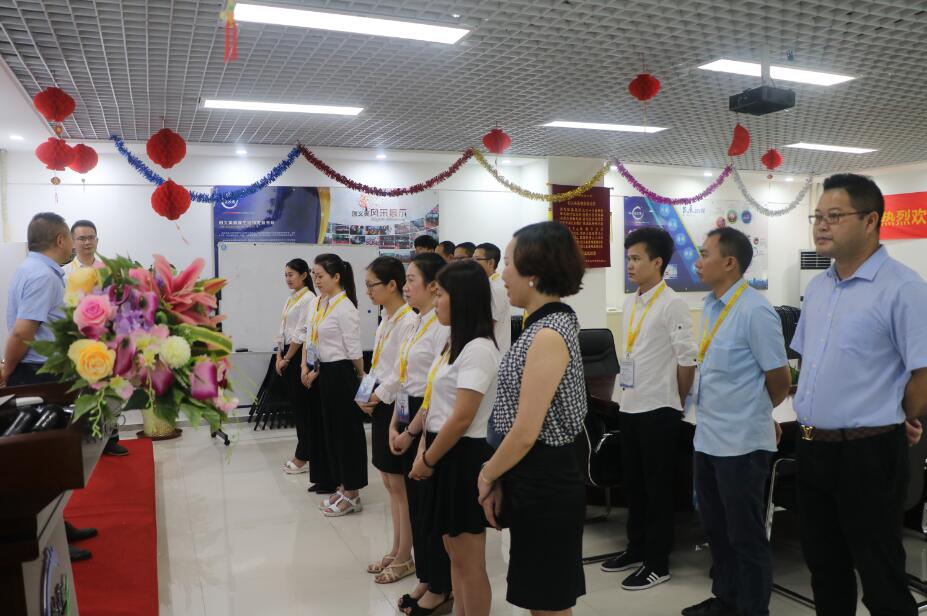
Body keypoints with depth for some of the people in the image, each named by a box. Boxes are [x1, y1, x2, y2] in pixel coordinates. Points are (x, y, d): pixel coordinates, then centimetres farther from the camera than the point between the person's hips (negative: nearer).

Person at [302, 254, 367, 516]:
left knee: (348, 431, 2)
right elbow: (309, 339, 14)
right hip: (324, 373, 9)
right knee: (331, 429, 15)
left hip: (341, 373, -9)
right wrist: (308, 368, 5)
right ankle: (342, 487, 28)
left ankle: (352, 494, 13)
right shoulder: (318, 303, 8)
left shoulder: (344, 308, -17)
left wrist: (362, 378, -5)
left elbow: (354, 350, -13)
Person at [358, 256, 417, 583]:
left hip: (396, 406, -9)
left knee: (400, 484, 3)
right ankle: (396, 550, 30)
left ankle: (405, 558, 19)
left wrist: (377, 397, -10)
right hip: (381, 405, 9)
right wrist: (366, 396, 5)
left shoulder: (409, 321, -19)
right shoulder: (387, 319, 11)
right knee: (390, 482, 17)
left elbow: (402, 374, -21)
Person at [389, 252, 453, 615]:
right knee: (416, 502, 16)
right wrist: (395, 425, 8)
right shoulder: (417, 324, 12)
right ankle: (425, 578, 31)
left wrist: (411, 432, -14)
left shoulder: (443, 327, -17)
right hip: (408, 420, 9)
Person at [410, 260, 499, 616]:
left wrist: (427, 460, -11)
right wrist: (423, 451, 5)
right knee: (454, 552, 19)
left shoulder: (478, 349, -18)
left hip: (463, 457, -10)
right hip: (444, 454, 10)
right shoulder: (454, 344, 12)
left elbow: (462, 419, -21)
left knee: (469, 561, 3)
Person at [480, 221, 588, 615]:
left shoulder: (548, 335, -21)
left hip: (545, 482, -9)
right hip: (533, 478, 9)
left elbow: (526, 433, -23)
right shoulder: (546, 324, 9)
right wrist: (501, 477, 10)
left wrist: (487, 475, -7)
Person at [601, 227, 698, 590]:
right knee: (633, 484, 17)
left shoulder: (671, 304, -13)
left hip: (657, 409, -7)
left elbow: (687, 358, -13)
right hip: (630, 406, 8)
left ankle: (658, 564, 17)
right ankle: (636, 549, 32)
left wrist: (678, 403, -4)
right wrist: (629, 395, 15)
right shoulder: (630, 303, 10)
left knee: (657, 489, 4)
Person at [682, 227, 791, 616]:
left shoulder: (755, 311, -19)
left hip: (740, 443, -8)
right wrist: (716, 411, 13)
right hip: (707, 437, 9)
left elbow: (780, 381, -12)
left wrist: (752, 413, 5)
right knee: (716, 528, 21)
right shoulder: (711, 304, 7)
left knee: (745, 535, 8)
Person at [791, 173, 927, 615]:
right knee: (823, 564, 20)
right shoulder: (818, 288, 9)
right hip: (812, 447, 7)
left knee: (880, 577, 8)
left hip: (867, 452, -7)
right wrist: (812, 413, 14)